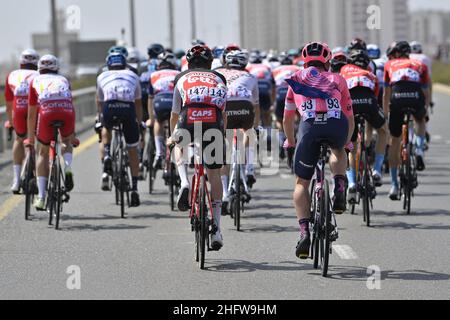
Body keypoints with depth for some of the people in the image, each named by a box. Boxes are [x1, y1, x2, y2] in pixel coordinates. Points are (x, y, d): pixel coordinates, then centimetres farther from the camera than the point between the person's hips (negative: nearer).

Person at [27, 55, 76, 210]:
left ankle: (41, 197, 11)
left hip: (46, 112, -1)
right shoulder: (64, 80, 33)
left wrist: (31, 138, 40)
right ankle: (68, 168, 1)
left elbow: (32, 114, 29)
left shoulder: (35, 81, 28)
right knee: (67, 142, 32)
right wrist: (73, 135, 52)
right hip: (67, 111, 1)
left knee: (44, 152, 17)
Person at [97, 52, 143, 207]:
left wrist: (101, 117, 58)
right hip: (128, 108, 0)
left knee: (106, 129, 36)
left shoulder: (102, 76, 31)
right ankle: (134, 189, 13)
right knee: (133, 150, 15)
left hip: (109, 107, 0)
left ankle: (107, 157, 12)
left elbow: (99, 103, 41)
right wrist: (139, 123, 51)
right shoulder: (133, 76, 32)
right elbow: (138, 104, 39)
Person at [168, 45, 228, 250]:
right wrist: (221, 135, 50)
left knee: (179, 147, 35)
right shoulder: (219, 79, 30)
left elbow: (175, 113, 32)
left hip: (188, 122, -1)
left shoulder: (182, 79, 27)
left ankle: (184, 183, 6)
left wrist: (172, 136, 48)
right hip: (214, 124, 1)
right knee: (214, 174, 17)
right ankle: (216, 229, 16)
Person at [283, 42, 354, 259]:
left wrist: (290, 141, 58)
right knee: (338, 152, 37)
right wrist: (346, 141, 55)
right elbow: (350, 118, 37)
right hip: (337, 125, 1)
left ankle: (305, 232, -1)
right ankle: (339, 187, 11)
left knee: (301, 183, 14)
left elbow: (288, 117, 41)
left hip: (311, 126, -1)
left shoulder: (297, 79, 31)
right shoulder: (337, 80, 32)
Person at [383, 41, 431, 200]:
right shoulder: (420, 65, 29)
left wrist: (385, 113, 44)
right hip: (416, 97, 0)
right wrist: (425, 110, 46)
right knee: (420, 121, 36)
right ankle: (419, 150, 9)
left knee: (395, 141, 15)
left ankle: (394, 185, 13)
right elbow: (427, 93, 30)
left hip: (397, 98, 0)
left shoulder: (390, 65, 29)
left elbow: (386, 93, 33)